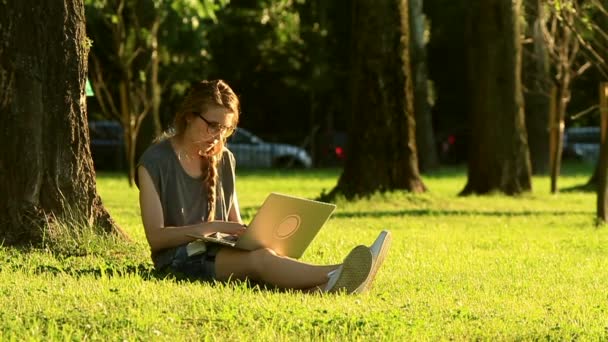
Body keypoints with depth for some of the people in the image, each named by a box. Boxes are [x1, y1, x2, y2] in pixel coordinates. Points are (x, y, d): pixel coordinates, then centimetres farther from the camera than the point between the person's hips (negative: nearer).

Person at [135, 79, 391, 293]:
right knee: (258, 258, -35)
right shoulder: (155, 162, -4)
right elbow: (155, 236, -9)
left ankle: (318, 288, -62)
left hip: (221, 253, 6)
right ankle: (335, 276, -59)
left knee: (262, 253, -32)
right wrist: (210, 228, -18)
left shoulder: (224, 160, 16)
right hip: (180, 260, -6)